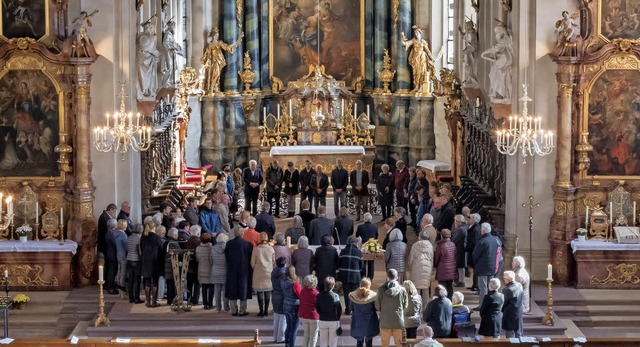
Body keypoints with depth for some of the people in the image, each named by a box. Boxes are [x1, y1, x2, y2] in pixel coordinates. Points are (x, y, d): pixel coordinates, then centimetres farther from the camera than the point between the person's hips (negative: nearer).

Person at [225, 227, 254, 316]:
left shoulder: (229, 244, -4)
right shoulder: (247, 244, -9)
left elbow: (226, 257, 2)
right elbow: (250, 258, -4)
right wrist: (249, 270, 8)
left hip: (232, 271, 1)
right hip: (244, 271, -1)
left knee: (232, 290, 9)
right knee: (243, 288, 7)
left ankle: (234, 310, 11)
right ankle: (242, 311, 7)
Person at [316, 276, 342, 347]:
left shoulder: (319, 296, -6)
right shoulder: (335, 296, -15)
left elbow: (317, 308, -1)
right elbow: (339, 309, -11)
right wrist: (337, 317, 7)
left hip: (322, 321, 3)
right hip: (334, 321, -3)